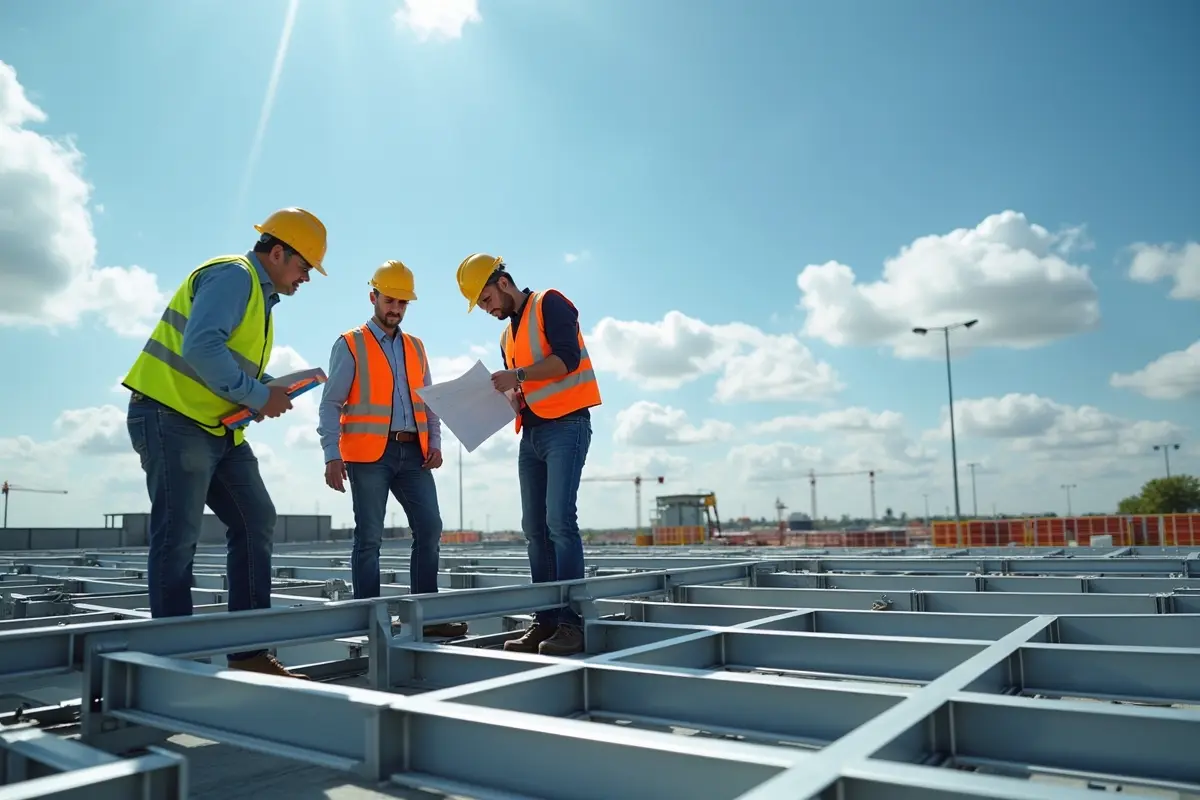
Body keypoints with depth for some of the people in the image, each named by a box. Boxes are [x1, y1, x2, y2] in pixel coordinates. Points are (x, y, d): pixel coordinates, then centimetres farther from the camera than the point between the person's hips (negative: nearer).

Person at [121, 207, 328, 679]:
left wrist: (269, 393, 4)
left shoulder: (260, 298, 21)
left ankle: (247, 651, 9)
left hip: (220, 429, 10)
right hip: (173, 419, -10)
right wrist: (258, 395, -19)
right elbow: (200, 346, -25)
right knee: (178, 538, -6)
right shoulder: (233, 276, -10)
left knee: (256, 523, 4)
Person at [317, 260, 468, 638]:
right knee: (369, 537, -1)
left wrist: (434, 442, 5)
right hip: (370, 454, -5)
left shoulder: (415, 347, 18)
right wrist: (332, 455, -11)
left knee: (429, 529, 0)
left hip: (413, 453, 5)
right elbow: (331, 404, -1)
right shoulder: (350, 345, 3)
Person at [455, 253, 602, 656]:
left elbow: (568, 357, -15)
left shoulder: (549, 303, -1)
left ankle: (571, 622, -12)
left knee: (560, 521, -16)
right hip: (531, 434, 8)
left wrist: (517, 375, -19)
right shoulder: (508, 336, 22)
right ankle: (546, 621, 8)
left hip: (566, 426, -8)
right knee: (535, 529, 4)